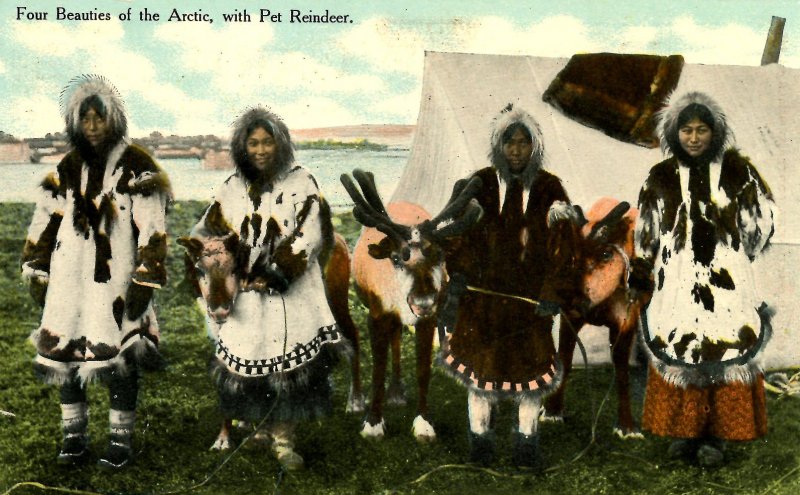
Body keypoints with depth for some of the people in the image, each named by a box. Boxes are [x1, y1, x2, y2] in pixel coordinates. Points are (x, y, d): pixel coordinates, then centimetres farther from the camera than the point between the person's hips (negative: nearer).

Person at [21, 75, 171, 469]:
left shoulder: (136, 166, -4)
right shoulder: (67, 169, 11)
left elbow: (151, 230, -8)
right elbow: (44, 223, 15)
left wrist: (144, 283, -12)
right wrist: (36, 274, 12)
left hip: (115, 281, -5)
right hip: (69, 279, 5)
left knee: (119, 360, -3)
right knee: (63, 355, 6)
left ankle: (121, 442, 11)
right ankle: (74, 438, 19)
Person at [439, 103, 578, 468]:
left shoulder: (549, 188, -1)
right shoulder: (480, 185, -2)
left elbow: (559, 246, -1)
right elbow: (462, 237, -1)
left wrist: (551, 294, -7)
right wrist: (457, 281, -11)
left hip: (530, 295, 0)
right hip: (484, 291, 0)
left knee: (531, 366, 6)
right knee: (481, 362, 7)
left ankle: (527, 442, 22)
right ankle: (480, 438, 23)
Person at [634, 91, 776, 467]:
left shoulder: (736, 170, 0)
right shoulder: (661, 177, 4)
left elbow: (762, 217, 10)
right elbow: (646, 233, 13)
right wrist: (652, 270, 15)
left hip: (727, 281, -1)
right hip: (678, 282, 1)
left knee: (727, 351, -1)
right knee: (678, 352, 2)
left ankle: (715, 436, 10)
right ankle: (685, 430, 16)